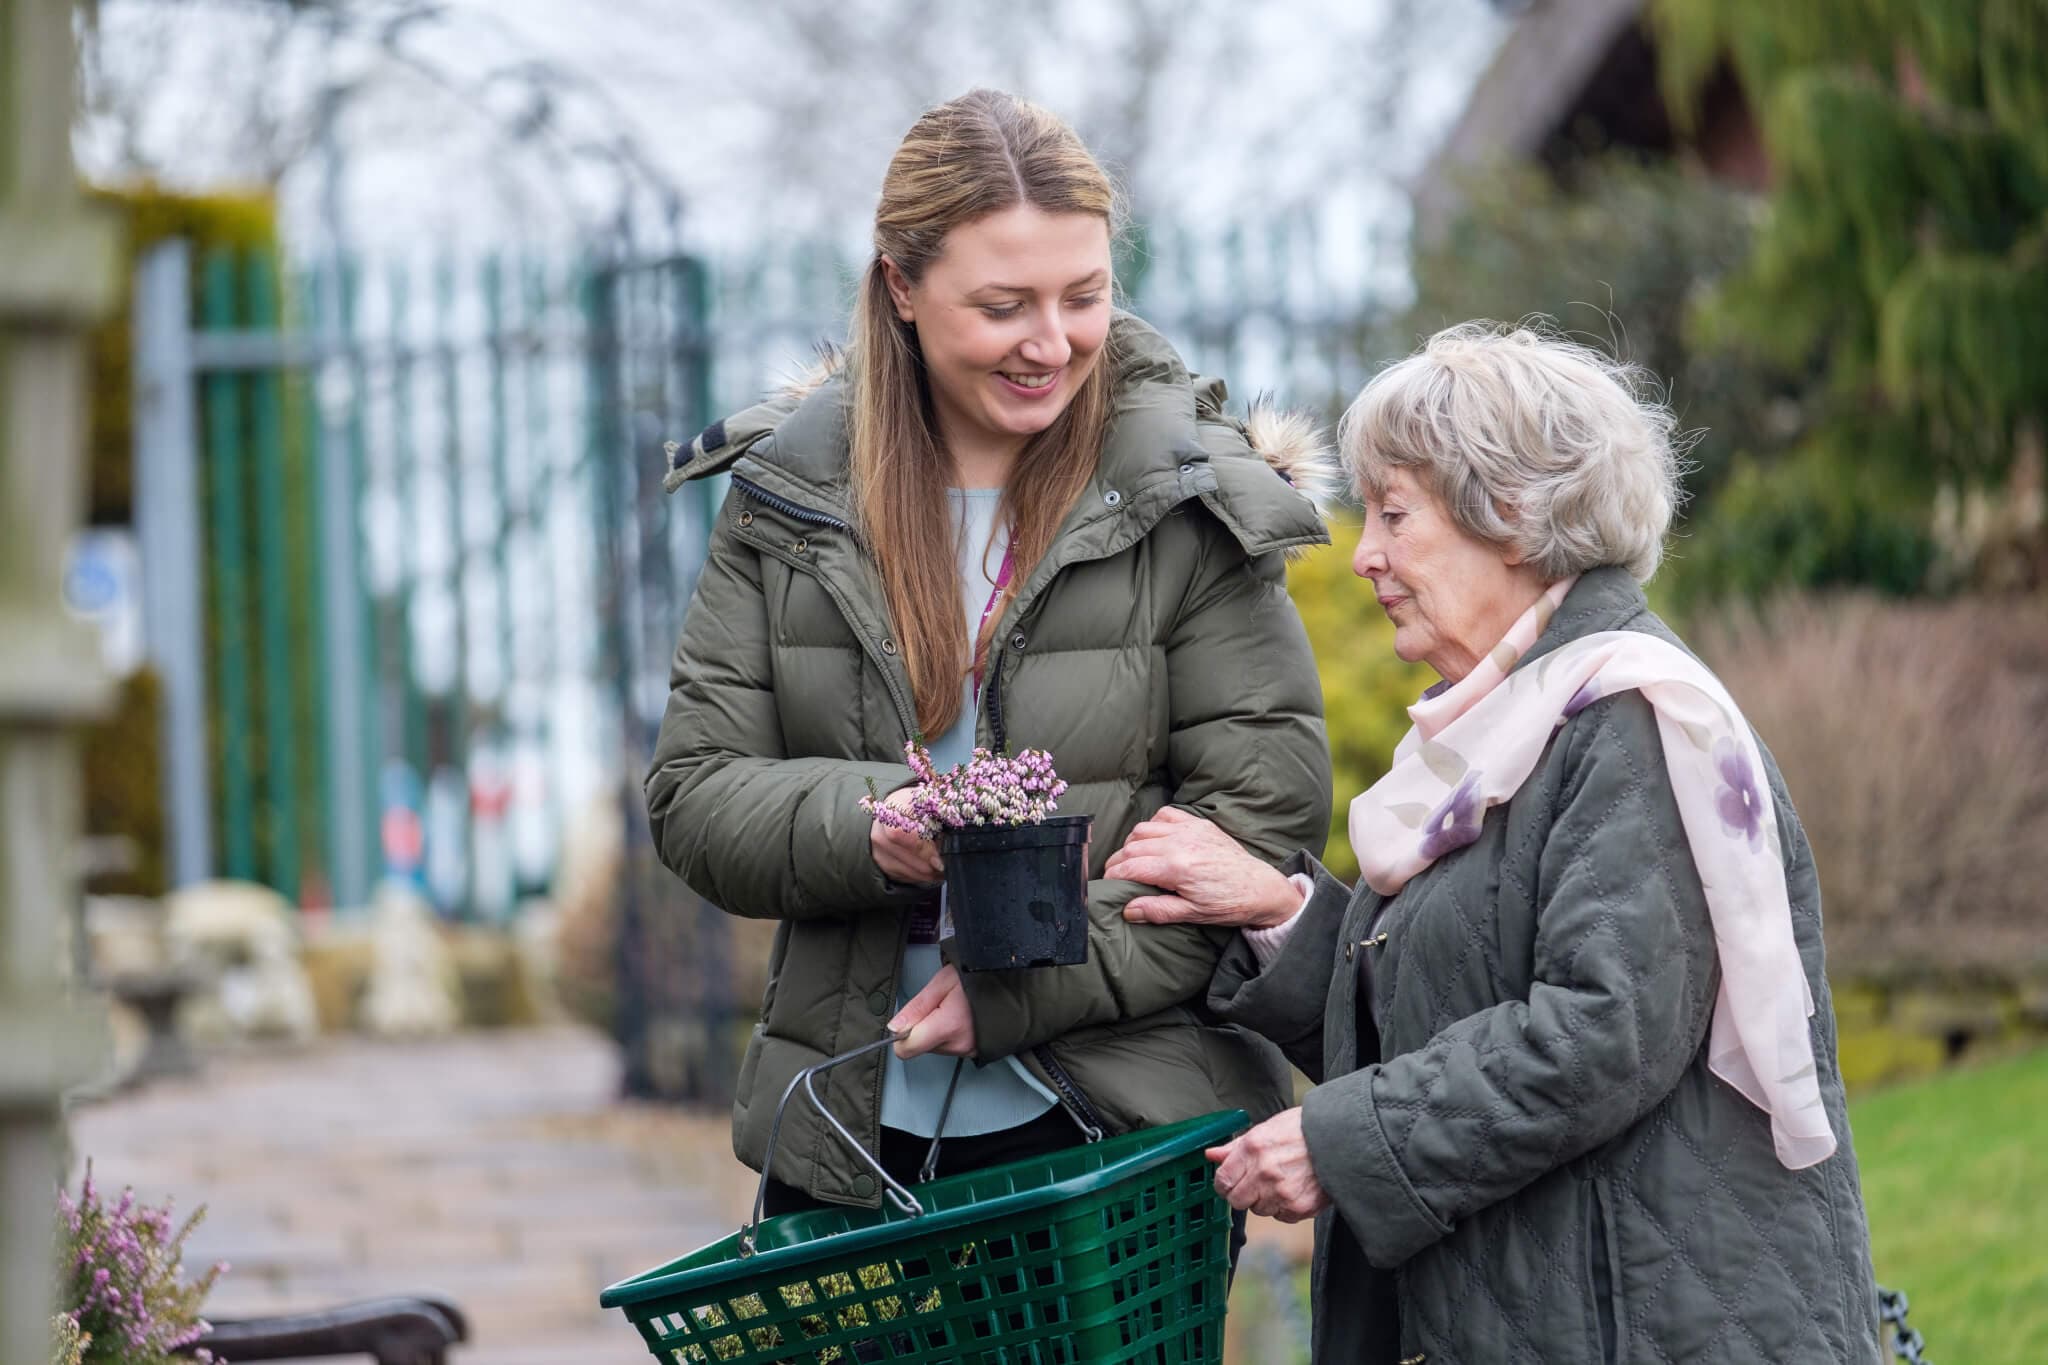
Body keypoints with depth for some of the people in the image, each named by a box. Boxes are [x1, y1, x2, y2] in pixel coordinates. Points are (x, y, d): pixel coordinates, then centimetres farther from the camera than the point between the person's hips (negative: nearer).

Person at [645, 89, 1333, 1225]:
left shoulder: (1187, 503, -3)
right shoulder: (791, 500, 5)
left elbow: (1264, 811, -7)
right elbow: (693, 796, 3)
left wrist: (1027, 984, -16)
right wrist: (868, 829, -19)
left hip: (1120, 1132, -2)